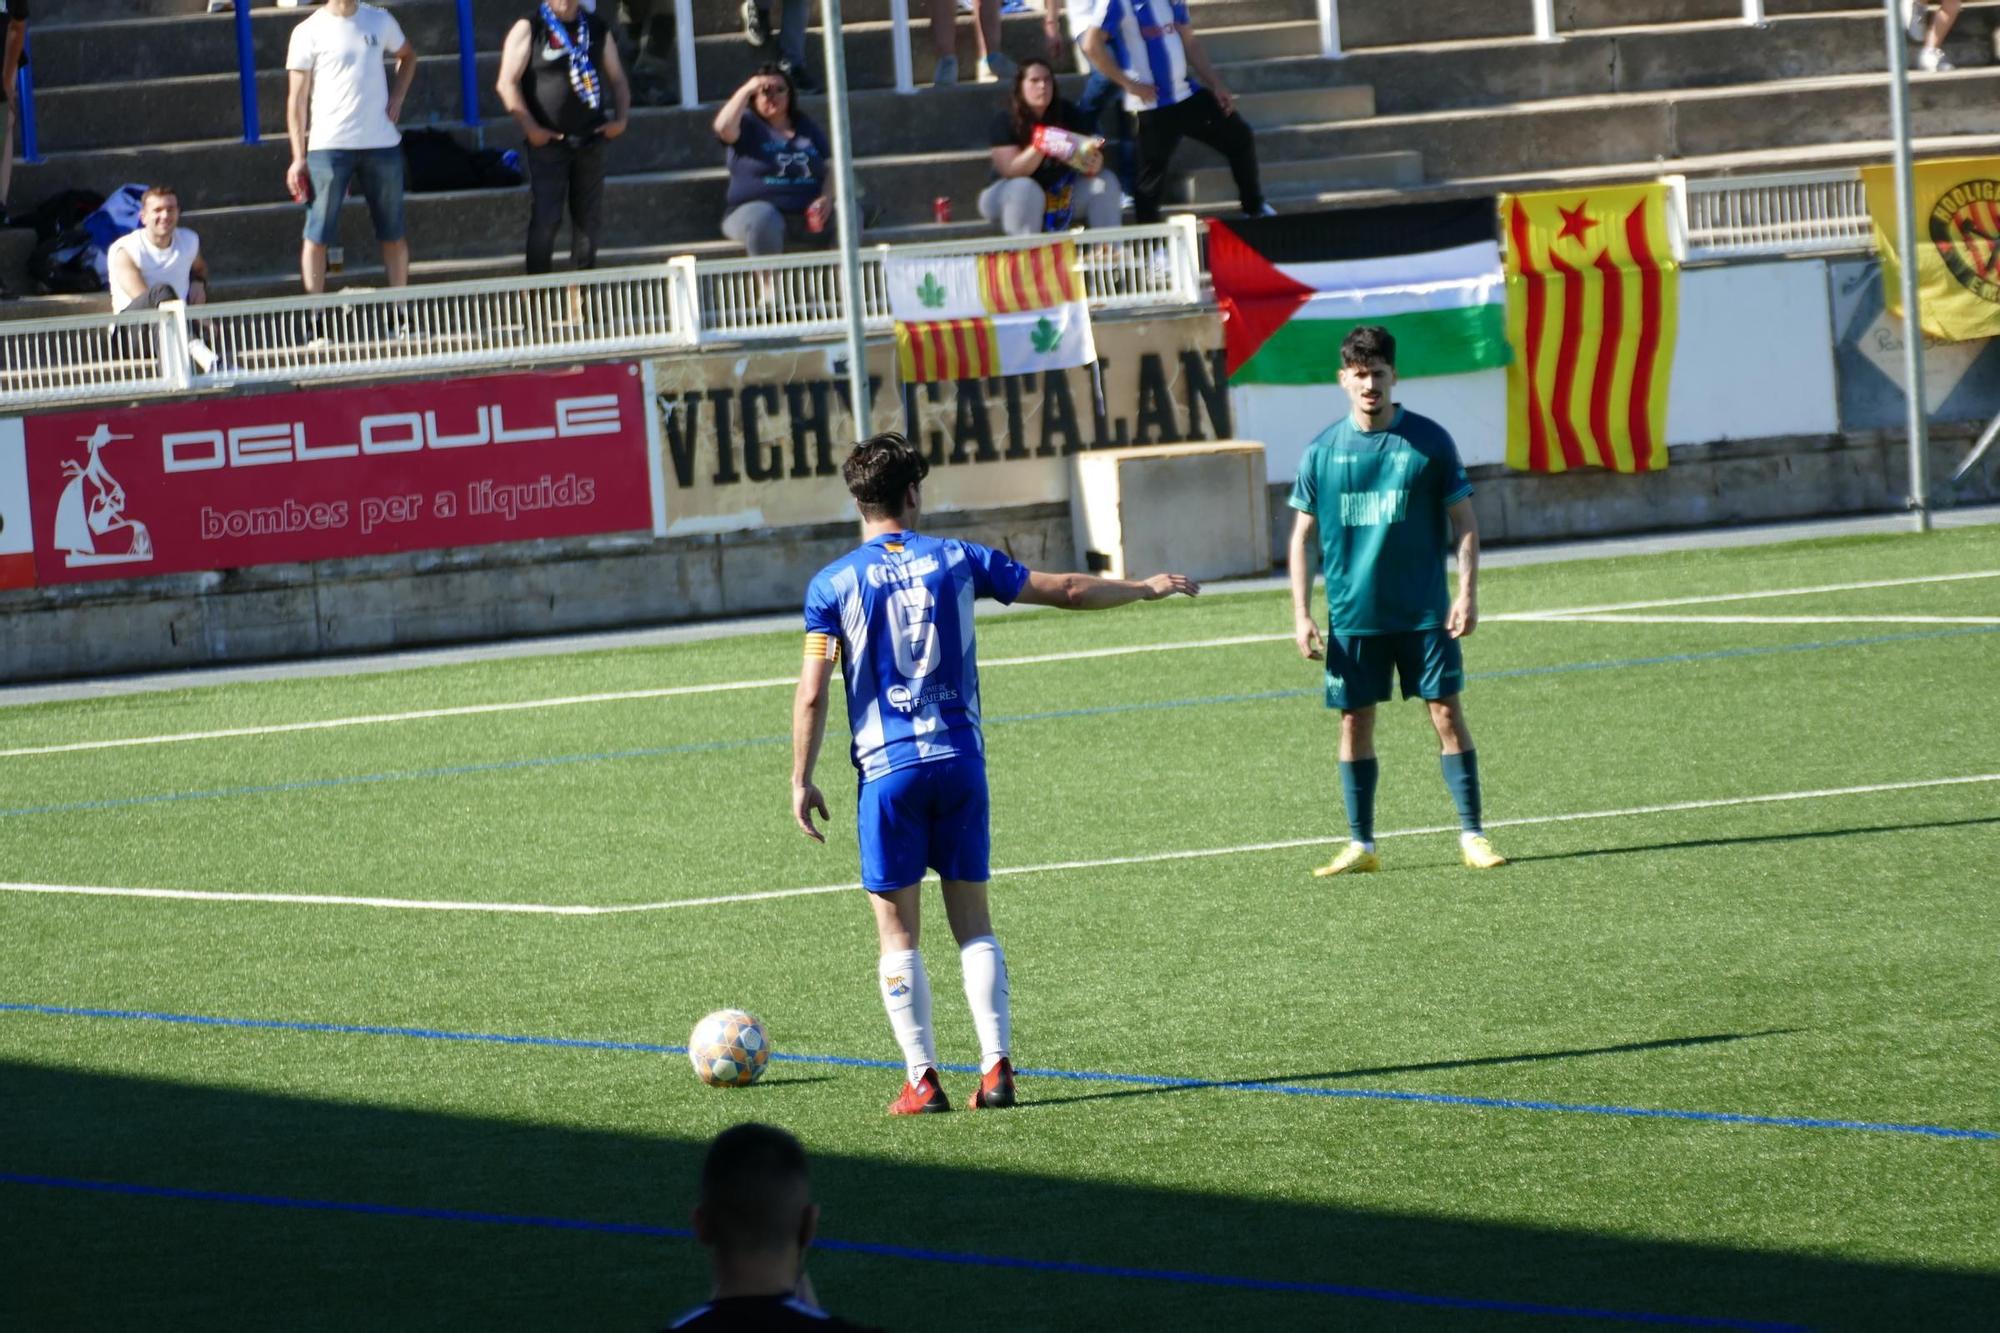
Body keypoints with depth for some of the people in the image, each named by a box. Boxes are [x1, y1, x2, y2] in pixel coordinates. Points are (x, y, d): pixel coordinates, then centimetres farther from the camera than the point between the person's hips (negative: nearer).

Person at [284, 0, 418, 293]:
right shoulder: (308, 32, -3)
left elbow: (407, 55, 27)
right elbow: (297, 99, -2)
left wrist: (397, 97, 9)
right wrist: (298, 157, -7)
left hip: (382, 144, 3)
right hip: (329, 145, -3)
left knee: (393, 233, 8)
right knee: (317, 236, -4)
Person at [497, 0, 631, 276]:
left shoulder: (597, 29, 10)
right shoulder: (528, 29, -3)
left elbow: (617, 79, 19)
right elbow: (507, 83, -9)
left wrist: (621, 118, 4)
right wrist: (530, 128, -14)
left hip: (589, 139, 4)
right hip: (547, 141, -4)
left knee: (589, 219, 6)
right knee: (545, 219, -9)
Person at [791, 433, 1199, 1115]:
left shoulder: (832, 585, -3)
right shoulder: (956, 560, 3)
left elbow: (812, 693, -8)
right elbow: (1067, 591, 9)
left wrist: (801, 781, 1)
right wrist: (1147, 588, 23)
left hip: (887, 769, -2)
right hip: (959, 758, 2)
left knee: (897, 930, 4)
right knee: (972, 922, 10)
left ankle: (922, 1080, 0)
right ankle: (996, 1067, 1)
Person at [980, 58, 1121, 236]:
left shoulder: (1068, 114, -6)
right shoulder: (1005, 120, -16)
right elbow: (1011, 170, -24)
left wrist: (1093, 163, -35)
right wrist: (1039, 144, -38)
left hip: (1059, 193, 4)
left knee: (1104, 183, -14)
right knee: (1025, 189, -37)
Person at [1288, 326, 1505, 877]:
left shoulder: (1429, 441, -2)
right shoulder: (1322, 451, 2)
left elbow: (1464, 522, 2)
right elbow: (1303, 537, 7)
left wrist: (1467, 594, -8)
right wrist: (1302, 616, 0)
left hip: (1424, 614, -2)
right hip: (1352, 618, 2)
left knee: (1447, 714, -4)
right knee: (1355, 722, 4)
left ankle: (1473, 837, 3)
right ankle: (1361, 846, 12)